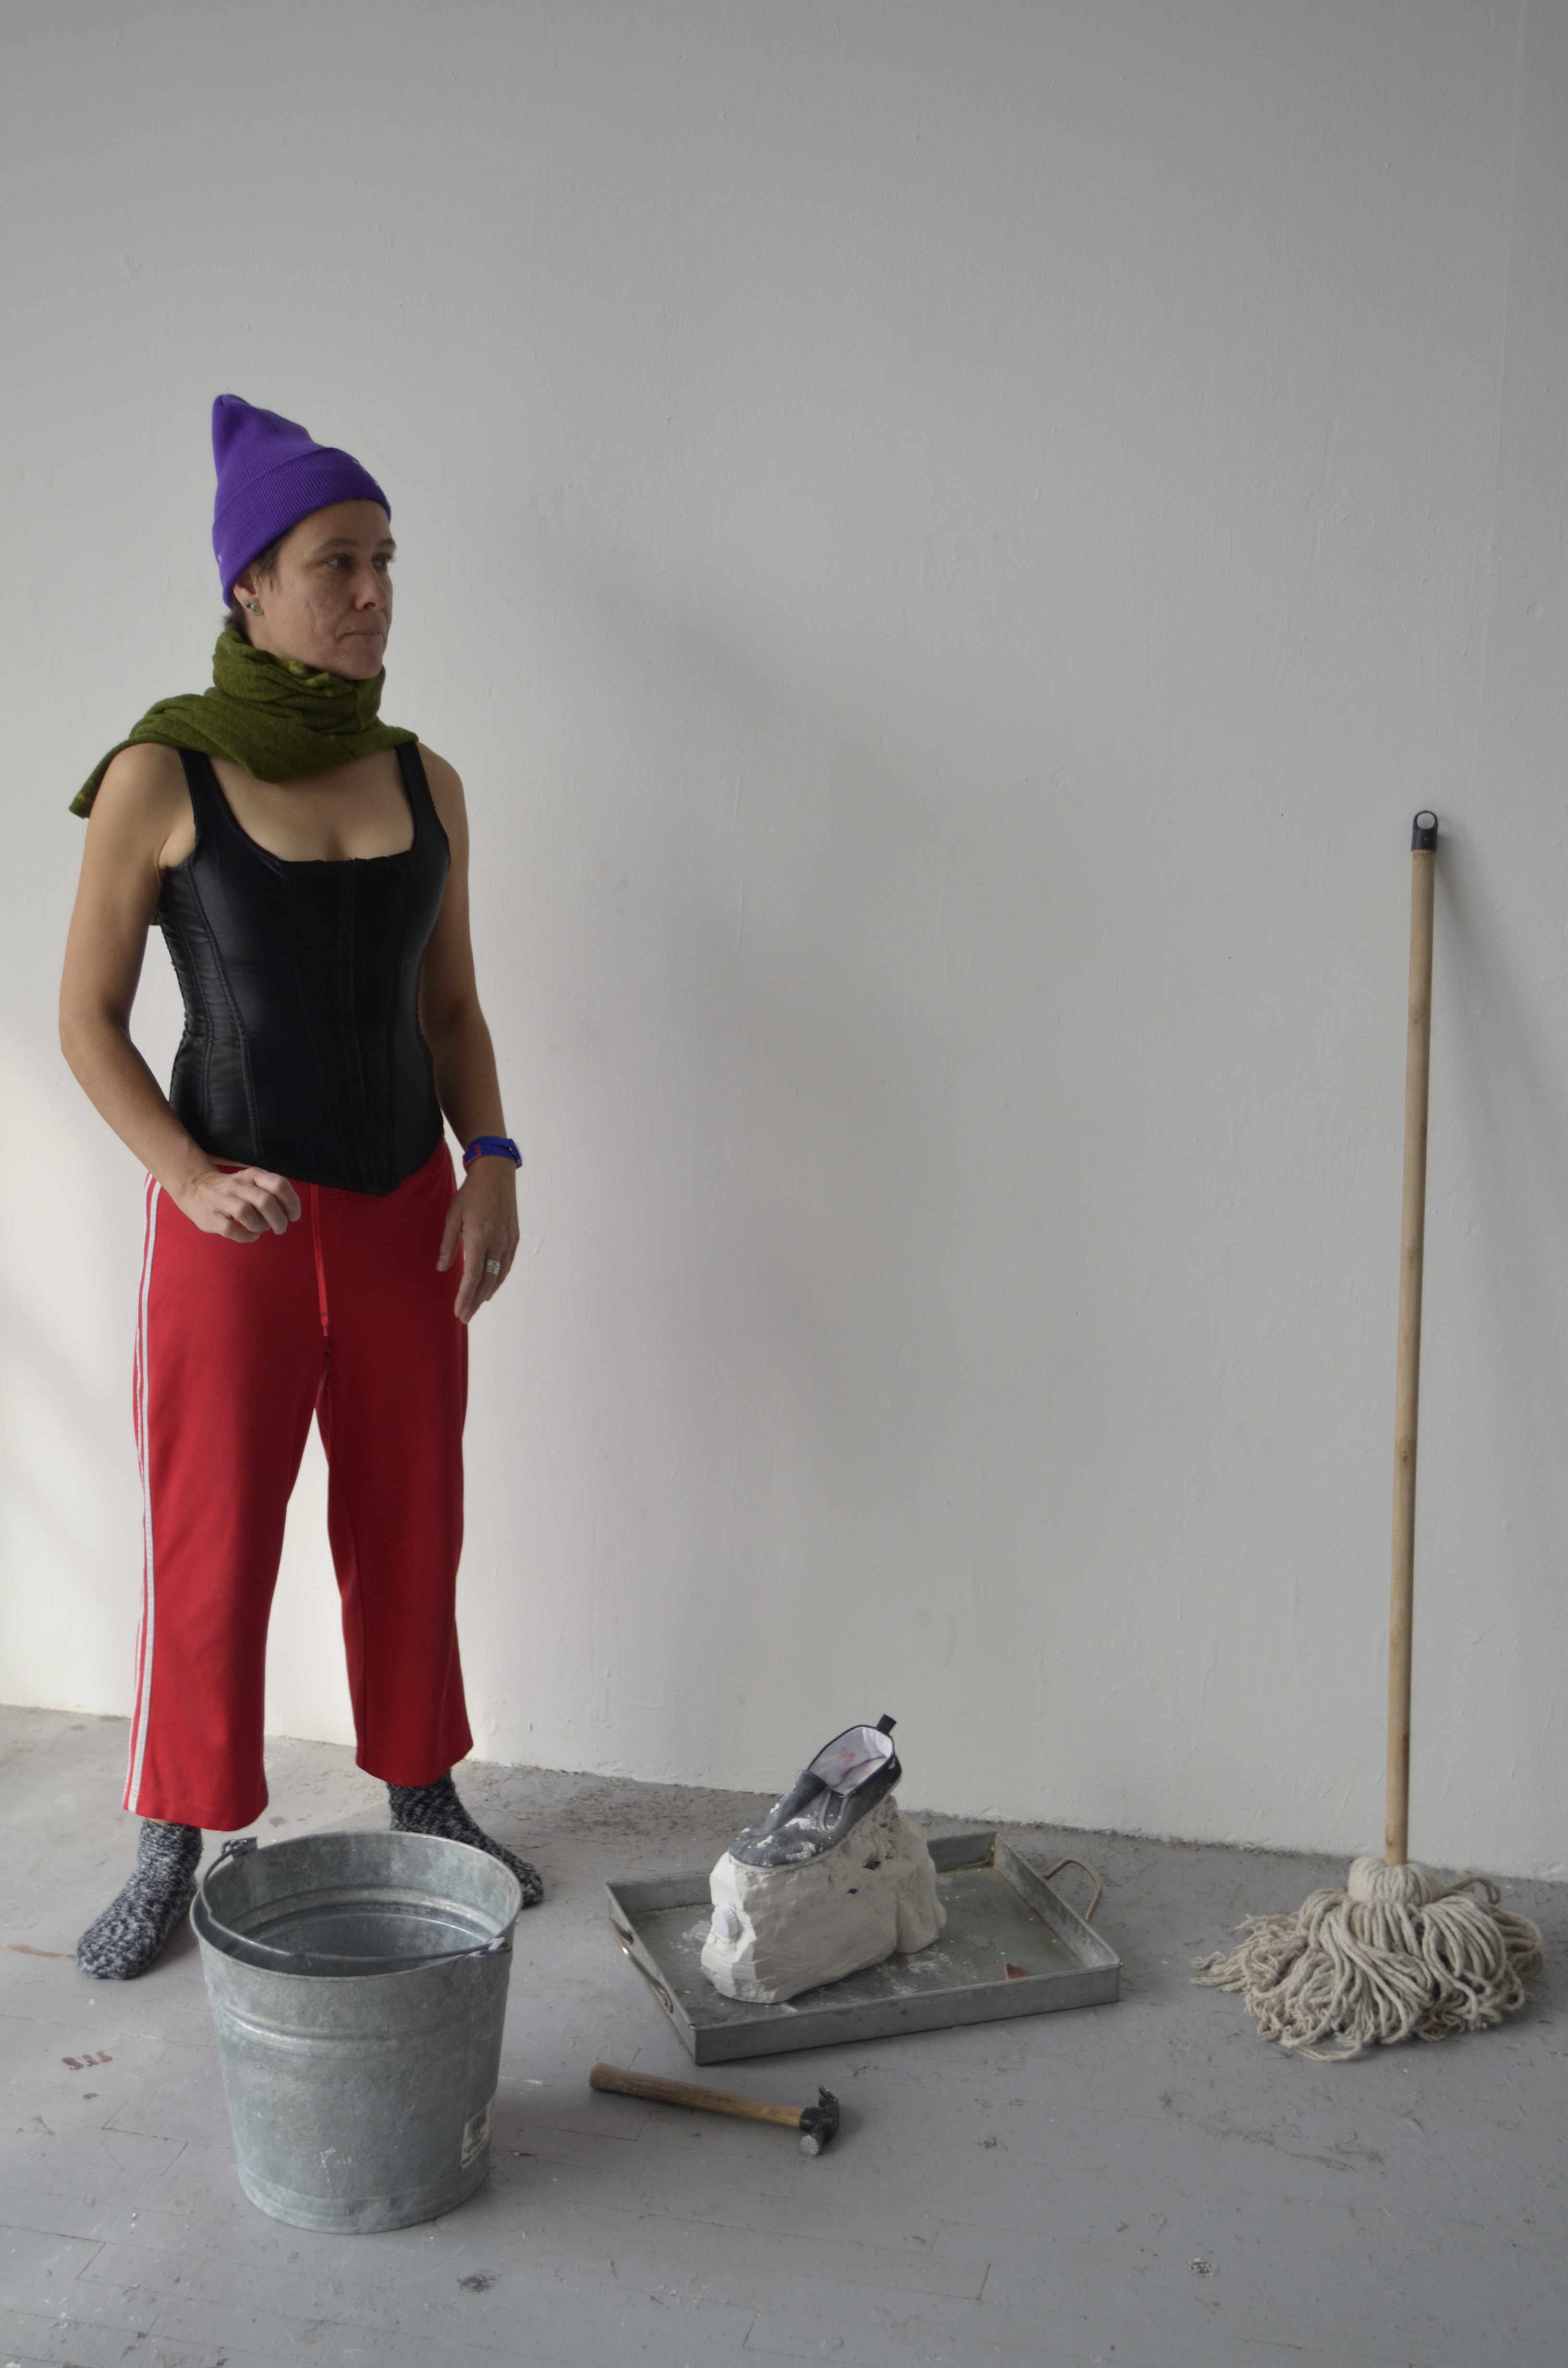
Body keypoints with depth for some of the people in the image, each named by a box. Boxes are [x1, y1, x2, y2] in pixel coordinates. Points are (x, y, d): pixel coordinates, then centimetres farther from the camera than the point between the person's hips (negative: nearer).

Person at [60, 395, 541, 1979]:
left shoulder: (424, 781, 2)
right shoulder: (158, 777, -10)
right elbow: (87, 1018, -5)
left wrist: (492, 1167, -4)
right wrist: (195, 1182, -18)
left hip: (407, 1211, 4)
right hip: (235, 1222, -4)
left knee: (410, 1523, 14)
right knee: (212, 1547, 5)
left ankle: (423, 1795, 34)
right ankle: (176, 1846, 25)